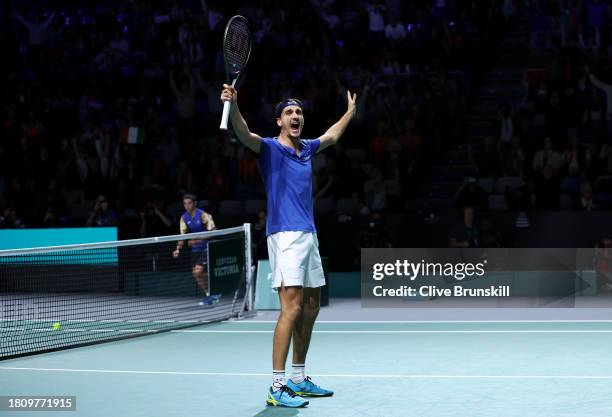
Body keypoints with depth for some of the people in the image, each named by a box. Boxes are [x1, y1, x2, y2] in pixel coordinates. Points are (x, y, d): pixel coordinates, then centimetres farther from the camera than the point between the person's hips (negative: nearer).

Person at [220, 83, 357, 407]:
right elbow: (244, 134, -25)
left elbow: (331, 136, 39)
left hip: (308, 235, 8)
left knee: (310, 308, 11)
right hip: (285, 235, -8)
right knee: (291, 308, -16)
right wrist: (233, 105, -43)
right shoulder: (269, 147, -3)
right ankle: (277, 387, -16)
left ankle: (298, 379, 22)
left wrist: (350, 112, 50)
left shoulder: (307, 148, 17)